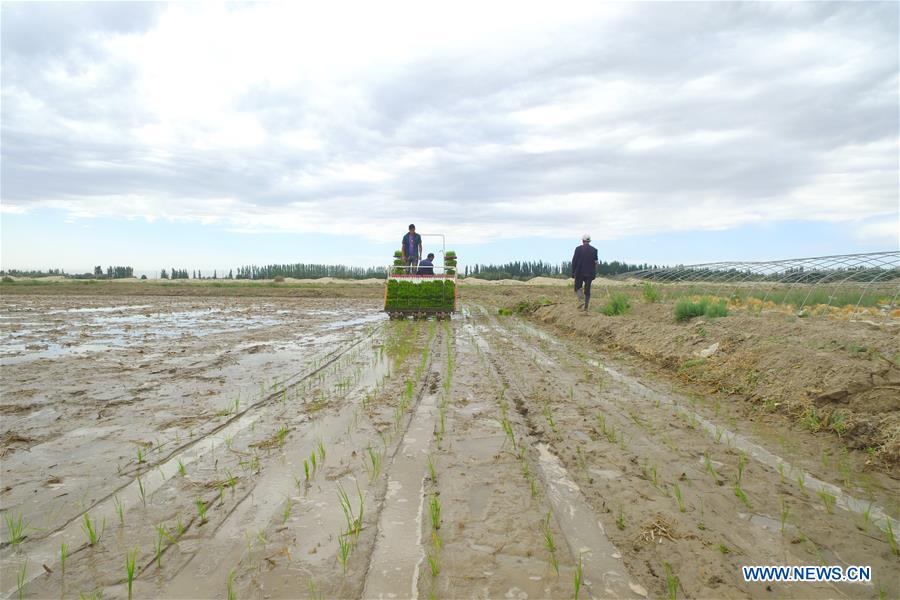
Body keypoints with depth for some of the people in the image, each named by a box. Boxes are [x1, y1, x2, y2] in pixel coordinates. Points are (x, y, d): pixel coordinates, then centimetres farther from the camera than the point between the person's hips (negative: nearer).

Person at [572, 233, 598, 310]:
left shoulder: (578, 249, -6)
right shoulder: (594, 250, 1)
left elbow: (574, 261, -5)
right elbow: (595, 263, 3)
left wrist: (573, 272, 2)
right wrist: (594, 274, 10)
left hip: (579, 272, -2)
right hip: (590, 273, 2)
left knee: (577, 288, 11)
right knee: (587, 290, 8)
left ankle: (581, 301, -11)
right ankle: (586, 306, 8)